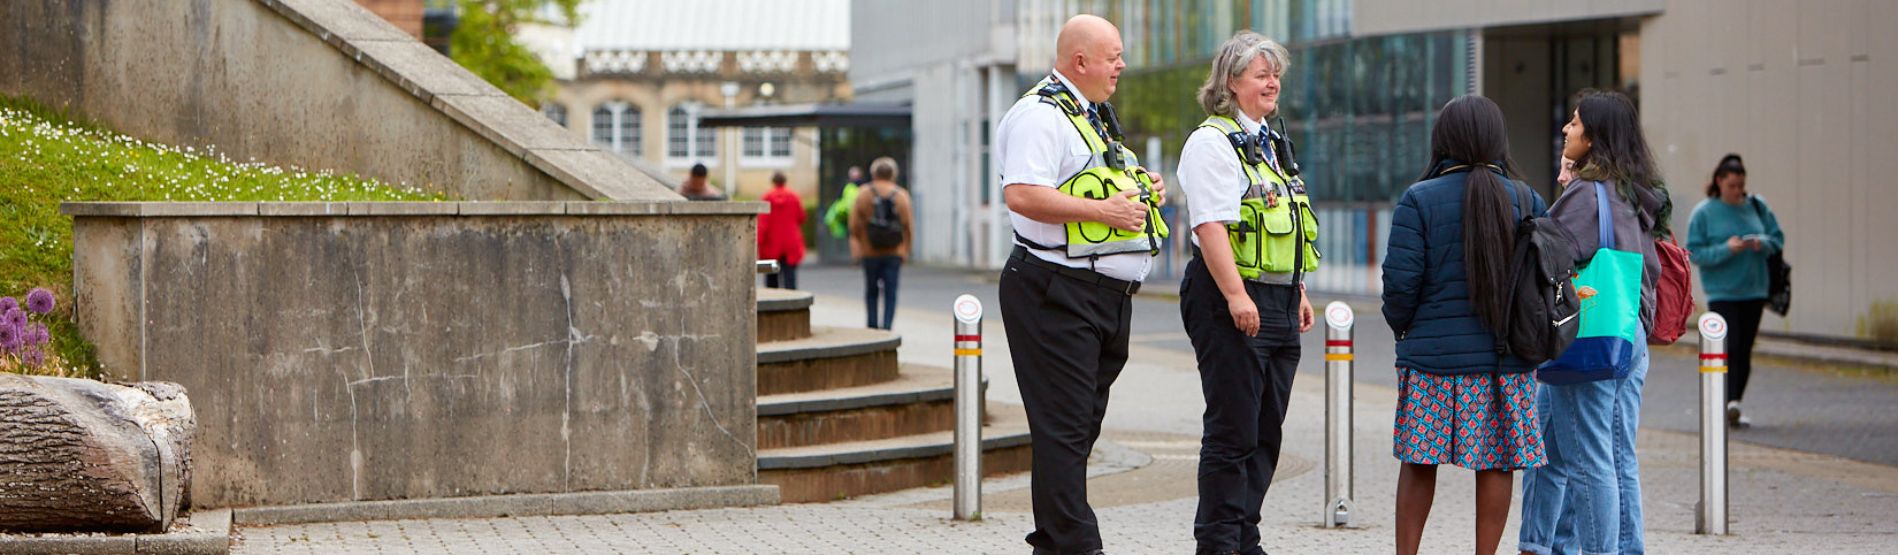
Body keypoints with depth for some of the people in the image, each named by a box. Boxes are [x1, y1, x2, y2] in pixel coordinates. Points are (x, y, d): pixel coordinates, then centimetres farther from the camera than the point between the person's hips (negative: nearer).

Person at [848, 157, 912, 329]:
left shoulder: (864, 194, -1)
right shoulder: (901, 195, 1)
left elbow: (855, 223, -4)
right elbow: (908, 226, -1)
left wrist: (855, 244, 6)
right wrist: (906, 249, 7)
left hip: (870, 251, 0)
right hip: (894, 252, 0)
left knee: (871, 291, 13)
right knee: (890, 292, 0)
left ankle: (872, 326, 11)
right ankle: (886, 327, -9)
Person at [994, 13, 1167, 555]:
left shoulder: (1092, 115, 21)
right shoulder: (1040, 115, -12)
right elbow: (1021, 194, -24)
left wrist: (1139, 188, 13)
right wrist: (1102, 210, -23)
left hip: (1107, 295, 10)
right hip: (1057, 293, -10)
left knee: (1082, 424, 13)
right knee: (1064, 424, -9)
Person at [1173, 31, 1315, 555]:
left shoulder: (1270, 143, 20)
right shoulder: (1211, 142, -9)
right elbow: (1211, 225, -19)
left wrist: (1299, 292, 21)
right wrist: (1236, 295, -25)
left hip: (1279, 301, 9)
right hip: (1230, 300, -9)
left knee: (1266, 432, 10)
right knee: (1232, 431, -6)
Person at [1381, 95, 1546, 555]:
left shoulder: (1419, 200, -7)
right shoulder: (1528, 202, 2)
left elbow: (1401, 280, -9)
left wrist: (1401, 326, 10)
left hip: (1434, 356, -2)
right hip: (1508, 359, 2)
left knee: (1419, 460, 8)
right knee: (1497, 463, 7)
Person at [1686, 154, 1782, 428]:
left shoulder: (1756, 206, 6)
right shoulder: (1704, 212, -4)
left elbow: (1778, 238, 11)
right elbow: (1694, 252, -8)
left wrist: (1763, 243, -11)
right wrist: (1726, 249, -21)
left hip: (1753, 292, 4)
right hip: (1722, 293, -4)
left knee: (1745, 351, 7)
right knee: (1730, 347, -17)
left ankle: (1735, 407, 14)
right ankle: (1729, 403, -23)